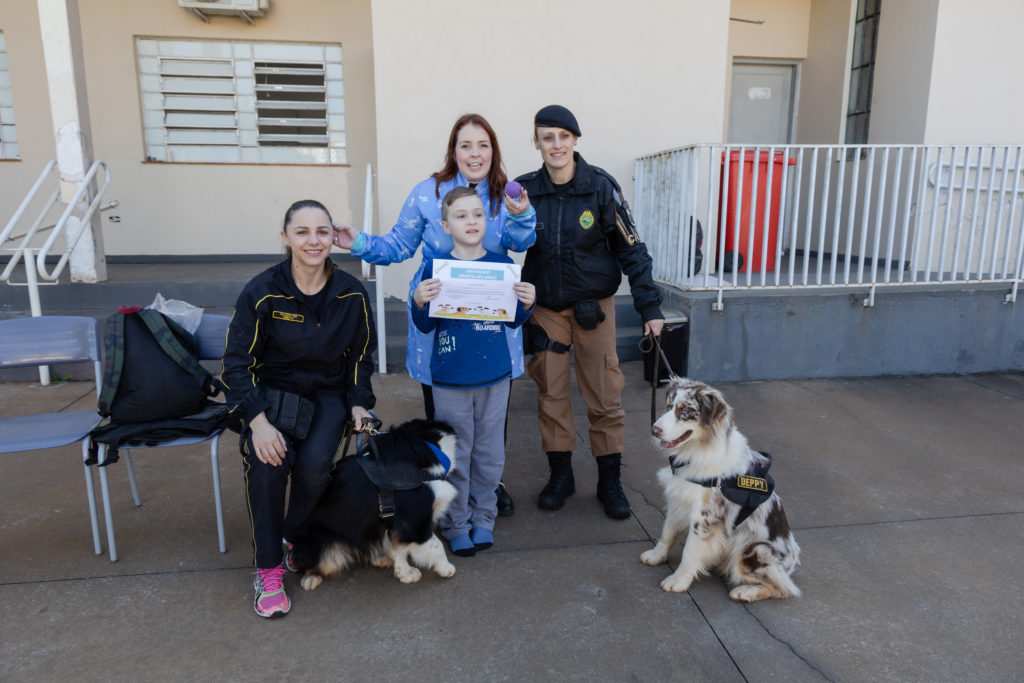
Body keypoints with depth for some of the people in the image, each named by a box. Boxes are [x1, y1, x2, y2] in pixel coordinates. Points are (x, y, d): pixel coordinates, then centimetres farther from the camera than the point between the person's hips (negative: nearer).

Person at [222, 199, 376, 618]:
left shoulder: (351, 293, -4)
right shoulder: (262, 292, -12)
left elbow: (361, 355, 9)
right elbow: (238, 363, -9)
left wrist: (359, 404, -5)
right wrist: (258, 421, -22)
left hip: (327, 393, 2)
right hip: (272, 392, -1)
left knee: (314, 465, -26)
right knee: (268, 462, -29)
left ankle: (295, 539, 6)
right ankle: (268, 570, -10)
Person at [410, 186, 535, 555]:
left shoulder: (502, 264, 2)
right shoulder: (435, 267, -4)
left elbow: (513, 321, 7)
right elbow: (425, 325, -2)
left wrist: (526, 303, -13)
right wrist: (418, 301, -21)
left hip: (495, 375, 2)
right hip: (450, 378, -2)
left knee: (489, 452, 13)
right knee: (454, 455, 8)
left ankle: (483, 518, 30)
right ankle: (455, 524, 23)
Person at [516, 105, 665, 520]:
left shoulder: (600, 186, -9)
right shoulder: (525, 190, -4)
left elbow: (630, 248, -6)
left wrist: (650, 306, -10)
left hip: (593, 305, -2)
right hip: (545, 306, 2)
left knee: (604, 395, 2)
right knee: (550, 392, 6)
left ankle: (609, 481, 17)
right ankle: (560, 474, 23)